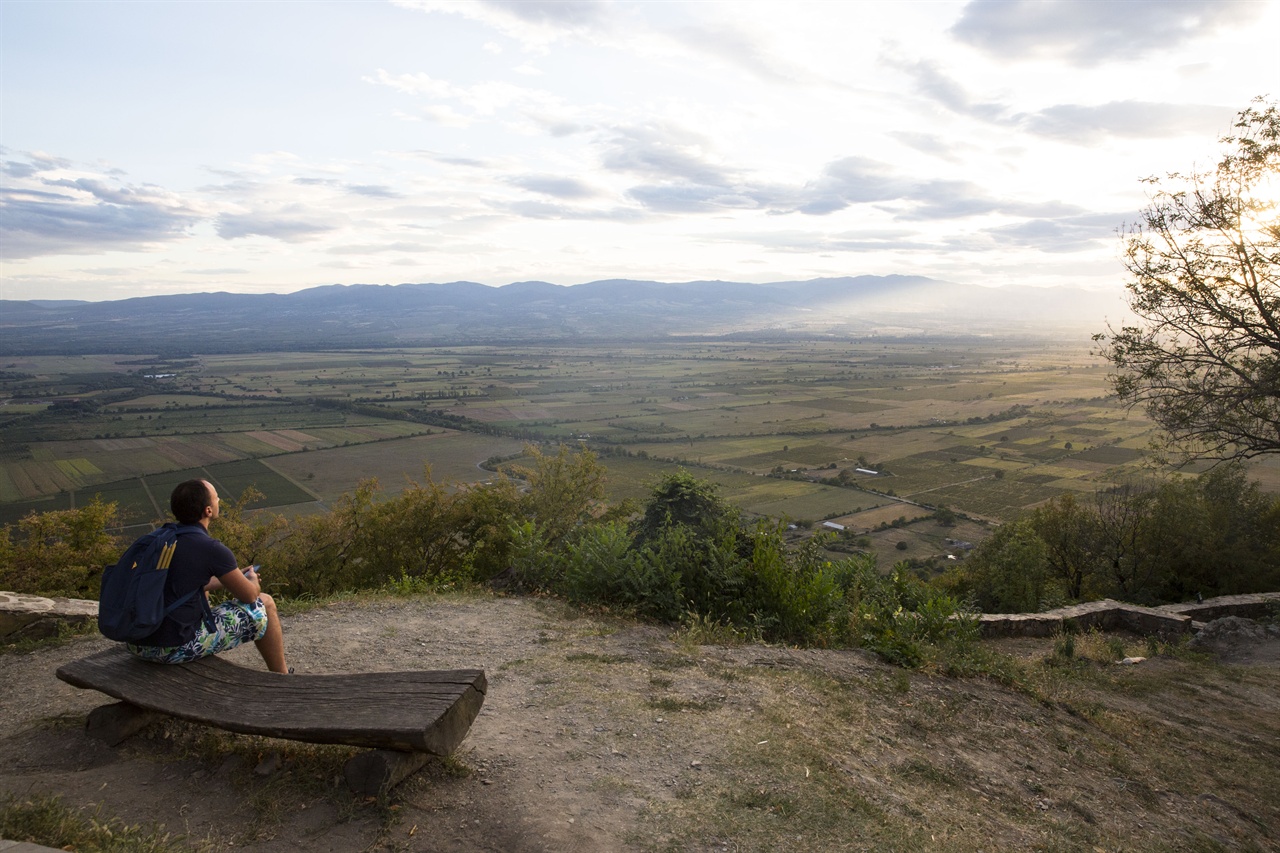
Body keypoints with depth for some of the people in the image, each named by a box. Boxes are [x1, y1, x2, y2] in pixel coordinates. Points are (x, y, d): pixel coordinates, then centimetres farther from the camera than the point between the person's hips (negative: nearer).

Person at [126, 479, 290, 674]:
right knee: (264, 604, 6)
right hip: (175, 649, -8)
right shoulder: (212, 549, -17)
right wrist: (252, 580, 20)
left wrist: (227, 580, 31)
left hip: (137, 646, 8)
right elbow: (249, 595, -2)